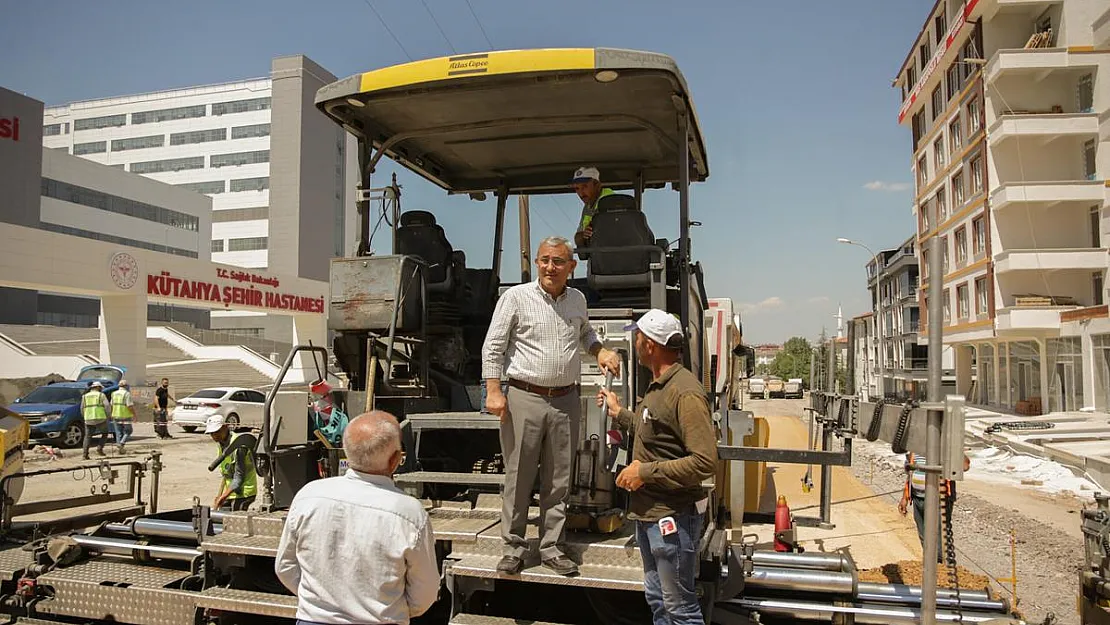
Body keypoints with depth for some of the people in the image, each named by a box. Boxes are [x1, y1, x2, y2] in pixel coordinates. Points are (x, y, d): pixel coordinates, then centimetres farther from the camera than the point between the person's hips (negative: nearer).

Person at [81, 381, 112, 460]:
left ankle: (84, 453, -1)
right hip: (100, 419, -3)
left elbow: (82, 409, 12)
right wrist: (107, 415, 6)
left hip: (89, 420, 3)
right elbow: (107, 406, -7)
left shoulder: (85, 396, 14)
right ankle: (99, 449, -1)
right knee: (105, 434, 15)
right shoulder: (101, 395, 3)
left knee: (88, 436, 11)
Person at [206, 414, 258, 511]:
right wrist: (219, 495, 13)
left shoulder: (238, 445, -21)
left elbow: (239, 477, -22)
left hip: (243, 493, -9)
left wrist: (222, 497, -25)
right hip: (230, 492, 9)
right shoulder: (222, 443, 8)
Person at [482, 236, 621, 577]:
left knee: (558, 481, 10)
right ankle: (513, 547, 18)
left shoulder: (577, 299, 10)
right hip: (524, 398, -4)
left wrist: (600, 351, 9)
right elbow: (493, 347, -4)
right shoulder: (516, 297, -4)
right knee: (518, 477, 3)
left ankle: (552, 547, 23)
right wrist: (494, 391, -12)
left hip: (566, 401, 4)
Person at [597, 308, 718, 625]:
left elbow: (705, 462, -27)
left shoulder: (685, 392, -22)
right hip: (648, 513, 10)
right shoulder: (657, 386, 10)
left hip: (673, 517, -10)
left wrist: (645, 472, -22)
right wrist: (619, 413, 23)